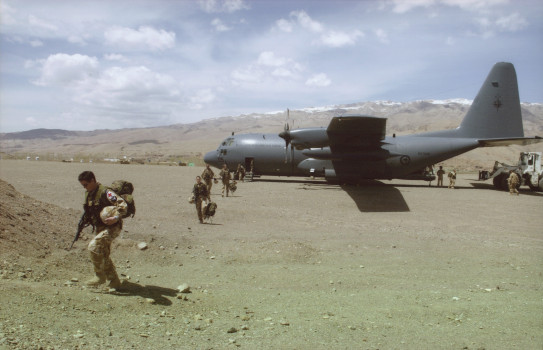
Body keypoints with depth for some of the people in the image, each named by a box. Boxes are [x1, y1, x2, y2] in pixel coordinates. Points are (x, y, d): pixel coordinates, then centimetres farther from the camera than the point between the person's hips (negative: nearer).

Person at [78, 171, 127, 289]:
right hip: (100, 228, 10)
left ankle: (100, 276, -7)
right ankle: (114, 282, 24)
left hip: (112, 227, -10)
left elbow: (122, 204, -27)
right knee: (104, 255, 13)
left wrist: (116, 218, -37)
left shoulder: (104, 192, -19)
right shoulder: (88, 193, 9)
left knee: (93, 246, -23)